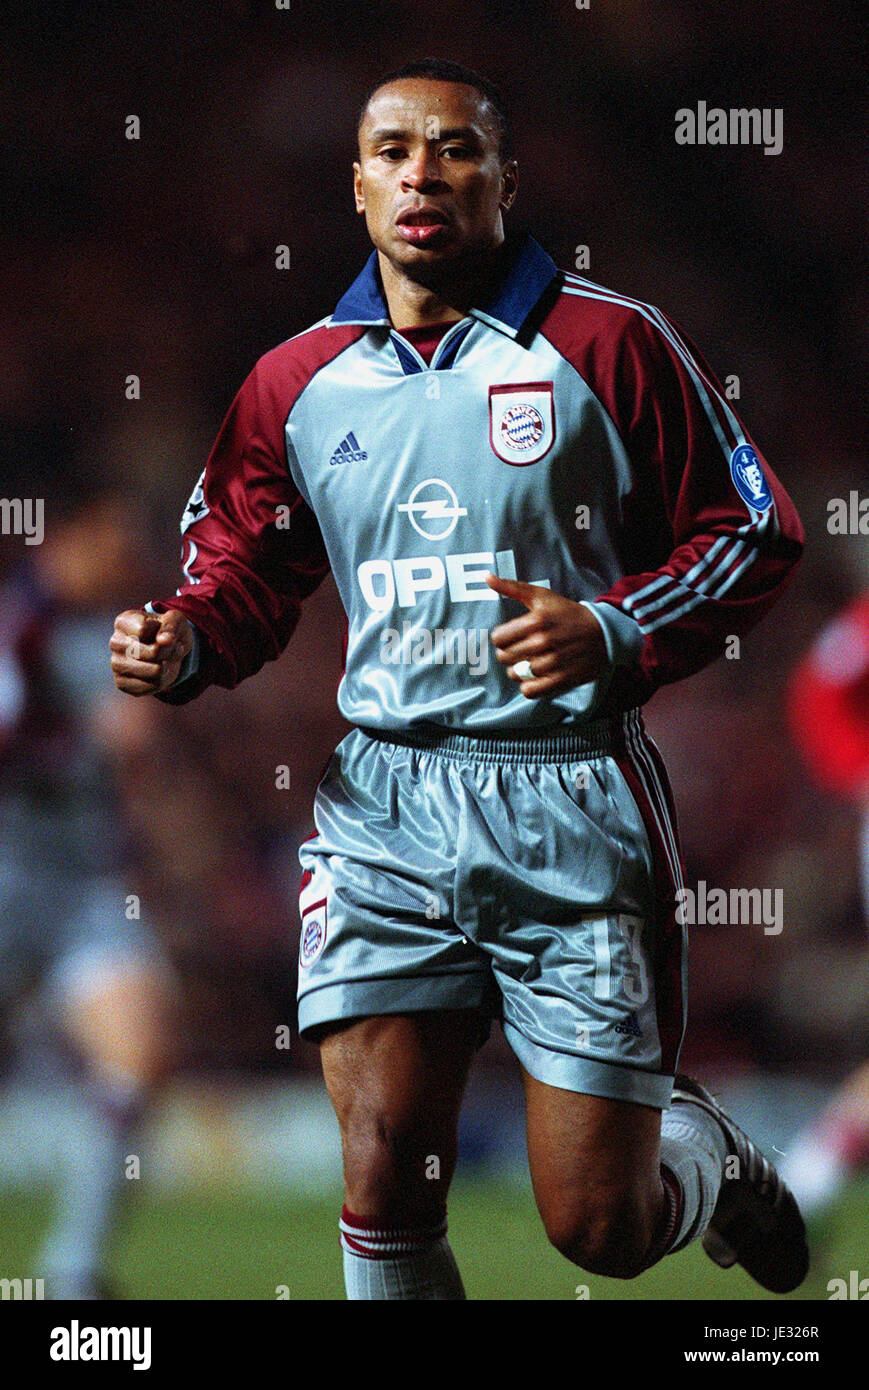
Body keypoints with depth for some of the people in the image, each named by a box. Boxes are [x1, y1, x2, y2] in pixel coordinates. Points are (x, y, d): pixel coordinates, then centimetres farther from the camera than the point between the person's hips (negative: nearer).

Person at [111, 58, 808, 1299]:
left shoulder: (610, 345, -2)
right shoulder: (299, 382, 9)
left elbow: (754, 535, 1)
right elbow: (245, 570, 20)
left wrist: (616, 635, -15)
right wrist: (184, 647, -3)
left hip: (573, 801, -2)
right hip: (386, 810, 3)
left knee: (598, 1230, 2)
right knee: (383, 1186, -10)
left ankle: (715, 1159, 38)